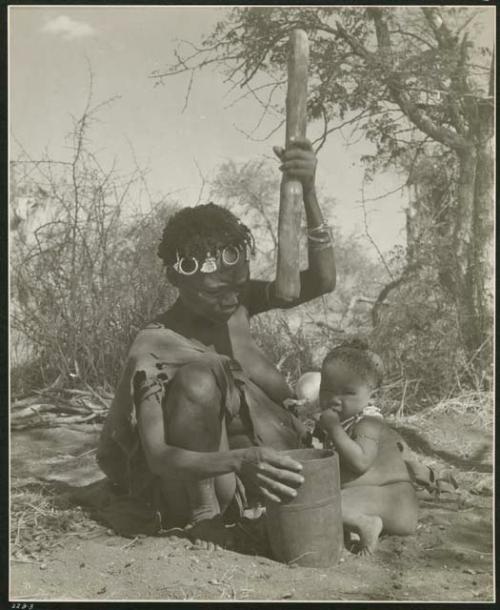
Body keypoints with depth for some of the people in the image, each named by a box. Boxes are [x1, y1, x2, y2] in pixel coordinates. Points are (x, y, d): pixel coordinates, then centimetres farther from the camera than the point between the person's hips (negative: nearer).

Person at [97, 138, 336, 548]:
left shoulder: (238, 302, -10)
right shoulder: (153, 349, -26)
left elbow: (322, 281, -22)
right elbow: (157, 457, -34)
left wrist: (308, 192, -35)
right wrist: (243, 460, -51)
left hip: (228, 482, 6)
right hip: (175, 482, -6)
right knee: (199, 375, -33)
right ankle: (205, 520, -21)